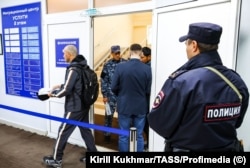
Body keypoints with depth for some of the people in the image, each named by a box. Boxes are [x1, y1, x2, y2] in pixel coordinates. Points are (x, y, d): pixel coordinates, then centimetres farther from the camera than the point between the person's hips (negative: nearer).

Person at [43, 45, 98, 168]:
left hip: (74, 107, -9)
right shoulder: (83, 66, 8)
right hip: (84, 105, 9)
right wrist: (60, 86, 16)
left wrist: (53, 93, -3)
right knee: (85, 130, 17)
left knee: (63, 131, 5)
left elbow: (66, 90, -20)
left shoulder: (73, 69, -19)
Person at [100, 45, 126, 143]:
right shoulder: (107, 65, -1)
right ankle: (107, 134, 24)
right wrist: (104, 95, -3)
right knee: (109, 114, 7)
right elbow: (103, 81, 0)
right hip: (111, 94, 0)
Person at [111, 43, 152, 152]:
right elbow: (148, 90, -6)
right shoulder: (147, 69, -10)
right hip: (141, 107, 1)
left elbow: (113, 88, -7)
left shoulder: (120, 67, -12)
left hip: (124, 106, 0)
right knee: (139, 136, 13)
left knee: (123, 136, 12)